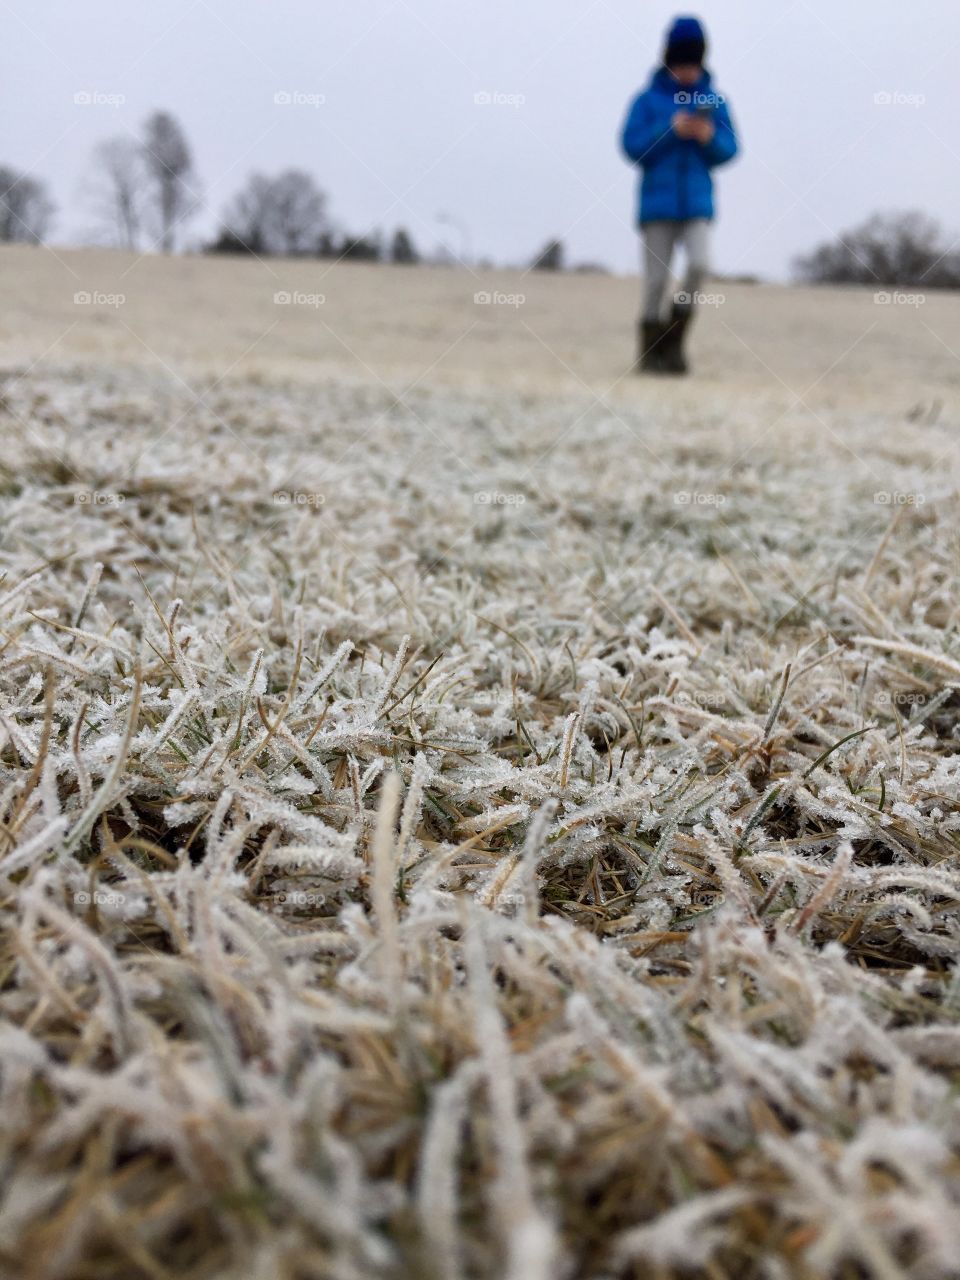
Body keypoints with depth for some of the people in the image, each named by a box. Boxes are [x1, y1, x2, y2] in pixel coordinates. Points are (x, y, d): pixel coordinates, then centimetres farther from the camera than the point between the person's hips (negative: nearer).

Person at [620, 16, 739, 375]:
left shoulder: (714, 100, 8)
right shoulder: (648, 100, 2)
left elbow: (729, 148, 7)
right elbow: (632, 146, -5)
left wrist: (710, 137, -14)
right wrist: (670, 130, -16)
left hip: (697, 201, 1)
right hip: (657, 202, -1)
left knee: (699, 264, -18)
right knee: (656, 280, -1)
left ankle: (675, 340, -1)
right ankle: (650, 353, 12)